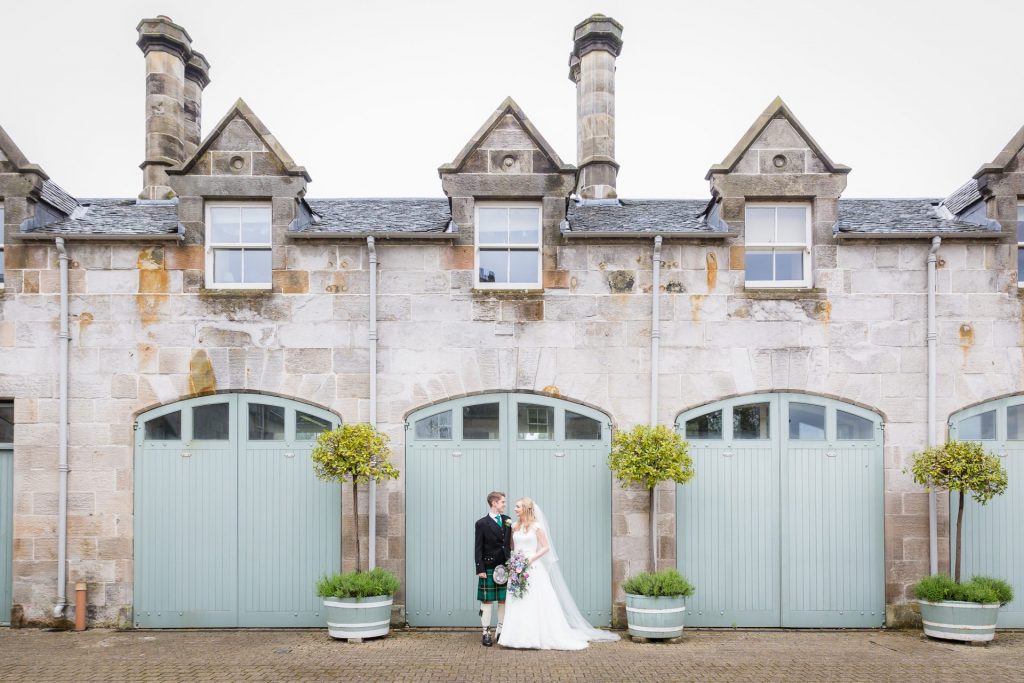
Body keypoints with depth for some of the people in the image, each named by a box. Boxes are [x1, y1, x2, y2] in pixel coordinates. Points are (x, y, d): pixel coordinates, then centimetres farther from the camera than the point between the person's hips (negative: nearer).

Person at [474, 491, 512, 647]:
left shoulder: (507, 520, 8)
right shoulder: (482, 523, -6)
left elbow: (510, 543, 10)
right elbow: (478, 549, -5)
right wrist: (480, 569, -10)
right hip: (489, 569, -4)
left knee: (503, 601, 10)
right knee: (487, 602, 2)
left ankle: (500, 631, 22)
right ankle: (486, 634, 10)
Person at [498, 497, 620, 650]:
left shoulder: (536, 526, -4)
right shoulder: (515, 526, 10)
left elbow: (546, 547, -6)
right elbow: (512, 547, 15)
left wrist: (531, 558, -14)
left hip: (533, 568, -5)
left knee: (536, 602, -4)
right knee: (518, 604, 2)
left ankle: (539, 636, 4)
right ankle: (519, 636, 7)